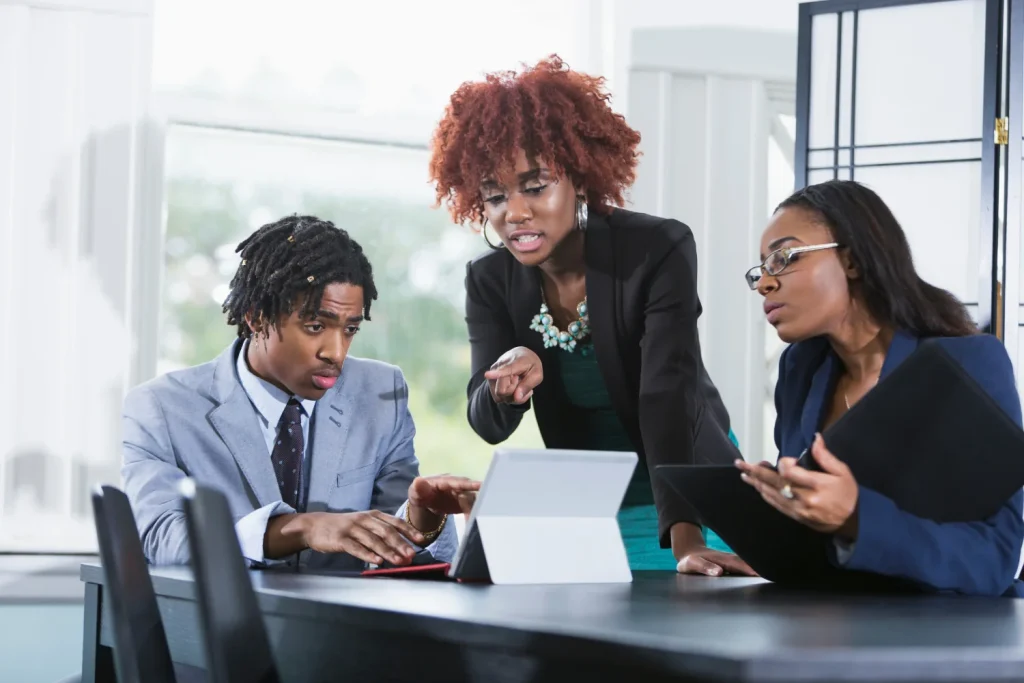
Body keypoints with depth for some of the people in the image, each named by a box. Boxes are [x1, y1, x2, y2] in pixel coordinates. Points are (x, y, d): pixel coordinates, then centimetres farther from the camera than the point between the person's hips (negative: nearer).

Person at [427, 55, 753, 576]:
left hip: (685, 496, -3)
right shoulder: (490, 280, -7)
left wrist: (685, 540, -42)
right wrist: (507, 389, -38)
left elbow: (668, 396, -31)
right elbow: (487, 424, -13)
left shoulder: (660, 250, -20)